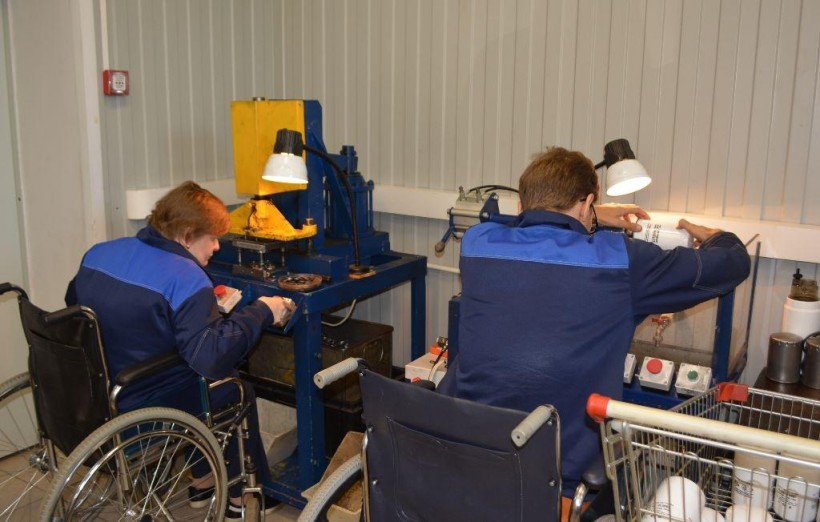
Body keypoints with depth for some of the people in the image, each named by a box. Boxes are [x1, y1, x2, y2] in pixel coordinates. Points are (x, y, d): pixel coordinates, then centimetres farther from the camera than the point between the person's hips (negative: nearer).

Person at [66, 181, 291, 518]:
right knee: (238, 390, 14)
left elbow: (73, 303, 19)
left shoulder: (98, 253, 1)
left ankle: (204, 481, 38)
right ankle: (244, 494, 28)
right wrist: (260, 312, -19)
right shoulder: (186, 279, -23)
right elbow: (212, 356, -31)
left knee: (201, 380, 28)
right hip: (139, 408, -8)